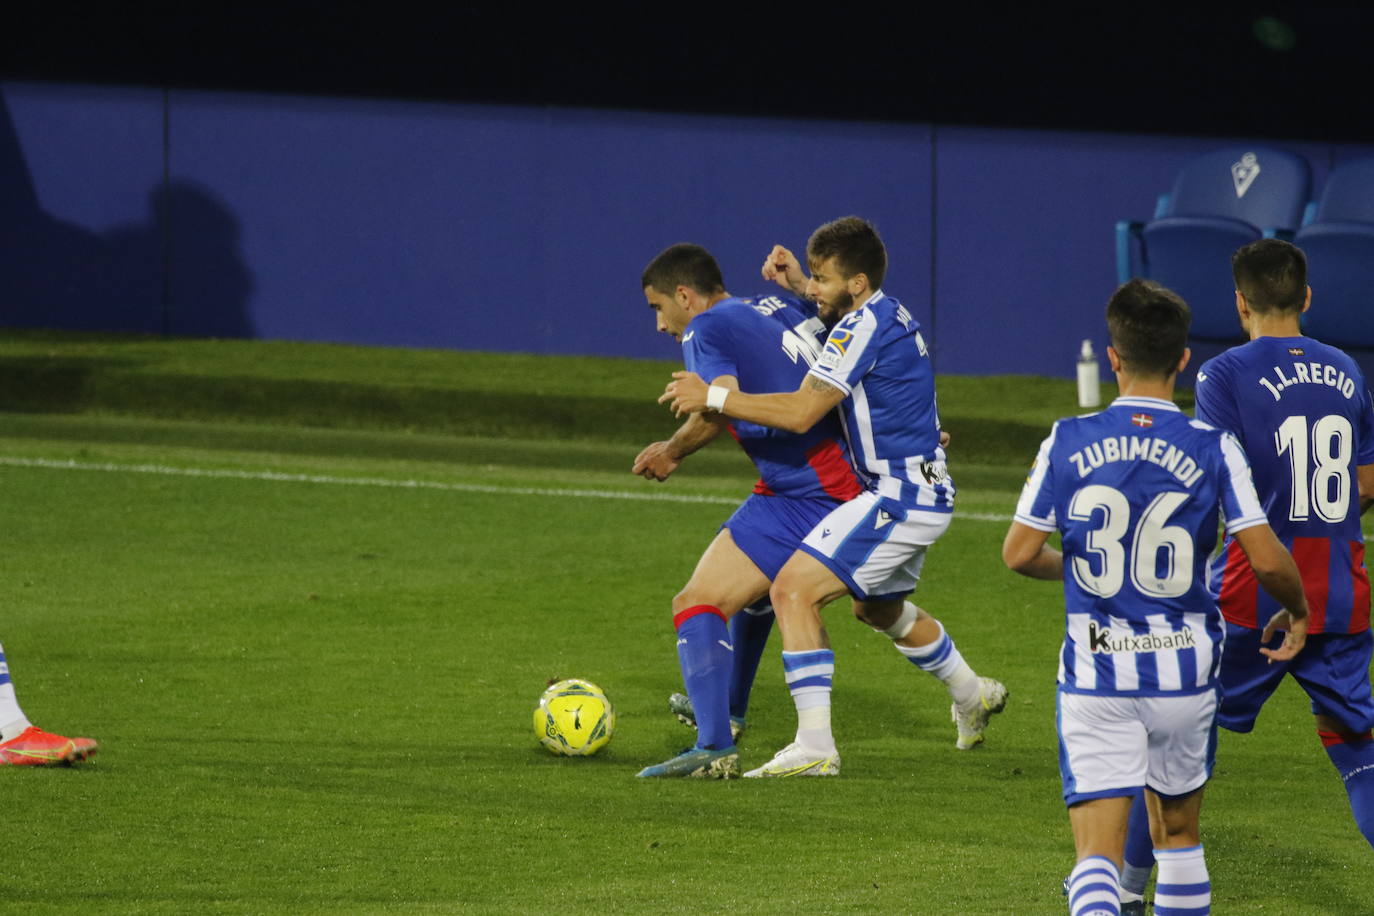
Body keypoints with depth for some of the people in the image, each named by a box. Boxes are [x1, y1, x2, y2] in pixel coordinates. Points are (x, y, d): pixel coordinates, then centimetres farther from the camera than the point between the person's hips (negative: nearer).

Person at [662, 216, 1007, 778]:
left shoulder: (863, 327, -19)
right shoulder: (888, 314, 10)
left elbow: (801, 412, -26)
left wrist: (713, 397, -20)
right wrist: (798, 285, 23)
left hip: (899, 497, -11)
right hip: (926, 496, 11)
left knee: (793, 590, -17)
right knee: (879, 607, 33)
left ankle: (814, 746, -21)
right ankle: (972, 696, 53)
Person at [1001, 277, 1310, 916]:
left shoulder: (1067, 442, -4)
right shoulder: (1213, 448, -6)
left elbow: (1019, 554, -2)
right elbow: (1266, 559, -9)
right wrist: (1297, 611, 12)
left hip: (1095, 673, -1)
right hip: (1183, 669, 1)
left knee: (1098, 850, -6)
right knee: (1178, 832, 22)